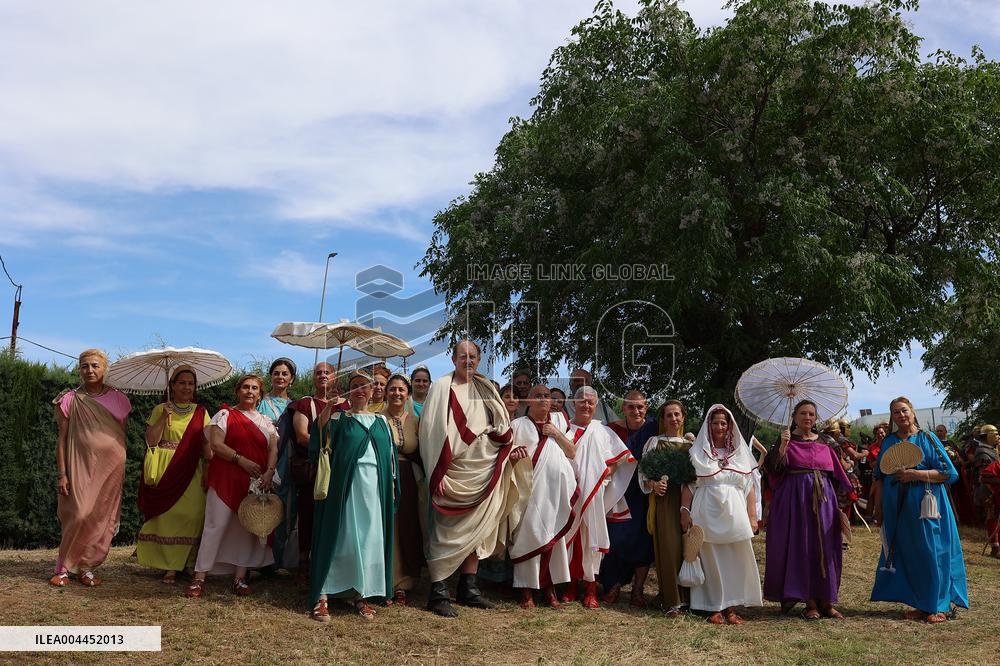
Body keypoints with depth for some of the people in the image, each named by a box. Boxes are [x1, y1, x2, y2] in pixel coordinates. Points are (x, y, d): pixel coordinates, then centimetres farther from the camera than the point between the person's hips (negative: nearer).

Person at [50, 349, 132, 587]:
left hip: (111, 467, 2)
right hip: (81, 466, -2)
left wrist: (123, 470, 7)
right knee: (80, 515, -10)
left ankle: (86, 566, 14)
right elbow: (62, 438, 1)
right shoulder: (70, 400, 2)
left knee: (103, 518, 2)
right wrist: (62, 474, -5)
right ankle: (64, 567, 7)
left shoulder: (118, 400, 7)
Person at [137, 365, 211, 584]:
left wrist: (208, 472, -3)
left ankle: (182, 563, 2)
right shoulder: (160, 410, 8)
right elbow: (151, 440, -2)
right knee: (166, 515, -4)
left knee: (191, 515, -8)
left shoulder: (200, 413, 11)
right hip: (166, 471, -1)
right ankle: (169, 566, 7)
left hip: (191, 472, 1)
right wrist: (164, 417, -11)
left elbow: (206, 445, 6)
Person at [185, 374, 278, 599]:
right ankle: (199, 578, 0)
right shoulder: (225, 415, 4)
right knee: (215, 525, -6)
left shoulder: (266, 422, 15)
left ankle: (240, 578, 10)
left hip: (256, 483, 4)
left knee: (247, 528, 4)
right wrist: (241, 460, -17)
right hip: (225, 479, -3)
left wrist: (269, 473, -13)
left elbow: (273, 449, 4)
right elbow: (216, 445, -7)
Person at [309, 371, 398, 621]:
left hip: (374, 485, 4)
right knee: (341, 536, -5)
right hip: (345, 485, -4)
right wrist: (323, 417, -17)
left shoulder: (381, 421, 15)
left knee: (370, 537, 5)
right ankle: (322, 596, 1)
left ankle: (360, 593, 16)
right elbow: (318, 447, -5)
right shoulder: (338, 419, 5)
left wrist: (392, 485, 11)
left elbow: (390, 455, 16)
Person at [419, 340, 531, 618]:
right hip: (454, 471, -6)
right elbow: (433, 431, -9)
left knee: (477, 530, 10)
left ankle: (468, 588, 21)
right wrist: (438, 474, -15)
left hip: (483, 471, 6)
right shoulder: (442, 387, -4)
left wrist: (509, 451, -3)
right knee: (447, 533, -3)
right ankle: (438, 594, 3)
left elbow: (497, 429, 15)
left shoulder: (484, 390, 13)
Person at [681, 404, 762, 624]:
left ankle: (731, 607, 9)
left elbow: (750, 487, 10)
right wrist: (685, 510, -7)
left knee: (735, 560, 0)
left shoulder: (741, 453, 13)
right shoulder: (697, 452, 7)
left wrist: (752, 516, 4)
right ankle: (714, 607, 8)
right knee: (711, 559, 0)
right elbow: (687, 484, 3)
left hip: (734, 513, 2)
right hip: (707, 513, -2)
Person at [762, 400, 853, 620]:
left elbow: (836, 475, 13)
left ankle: (826, 601, 12)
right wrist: (783, 445, -26)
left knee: (825, 549, 4)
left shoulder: (824, 442, 10)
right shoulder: (786, 440, 1)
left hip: (823, 499, 3)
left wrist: (840, 504, 8)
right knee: (801, 548, -1)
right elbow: (774, 467, -13)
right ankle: (810, 602, 6)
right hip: (795, 499, -3)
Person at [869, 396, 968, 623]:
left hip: (924, 507, -3)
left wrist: (915, 474, -16)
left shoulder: (927, 439, 0)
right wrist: (878, 506, 9)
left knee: (930, 553, -2)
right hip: (897, 508, 4)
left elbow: (948, 473, -6)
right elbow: (879, 476, 15)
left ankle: (937, 607, 10)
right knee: (906, 555, 5)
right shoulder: (888, 442, 10)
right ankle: (921, 605, 15)